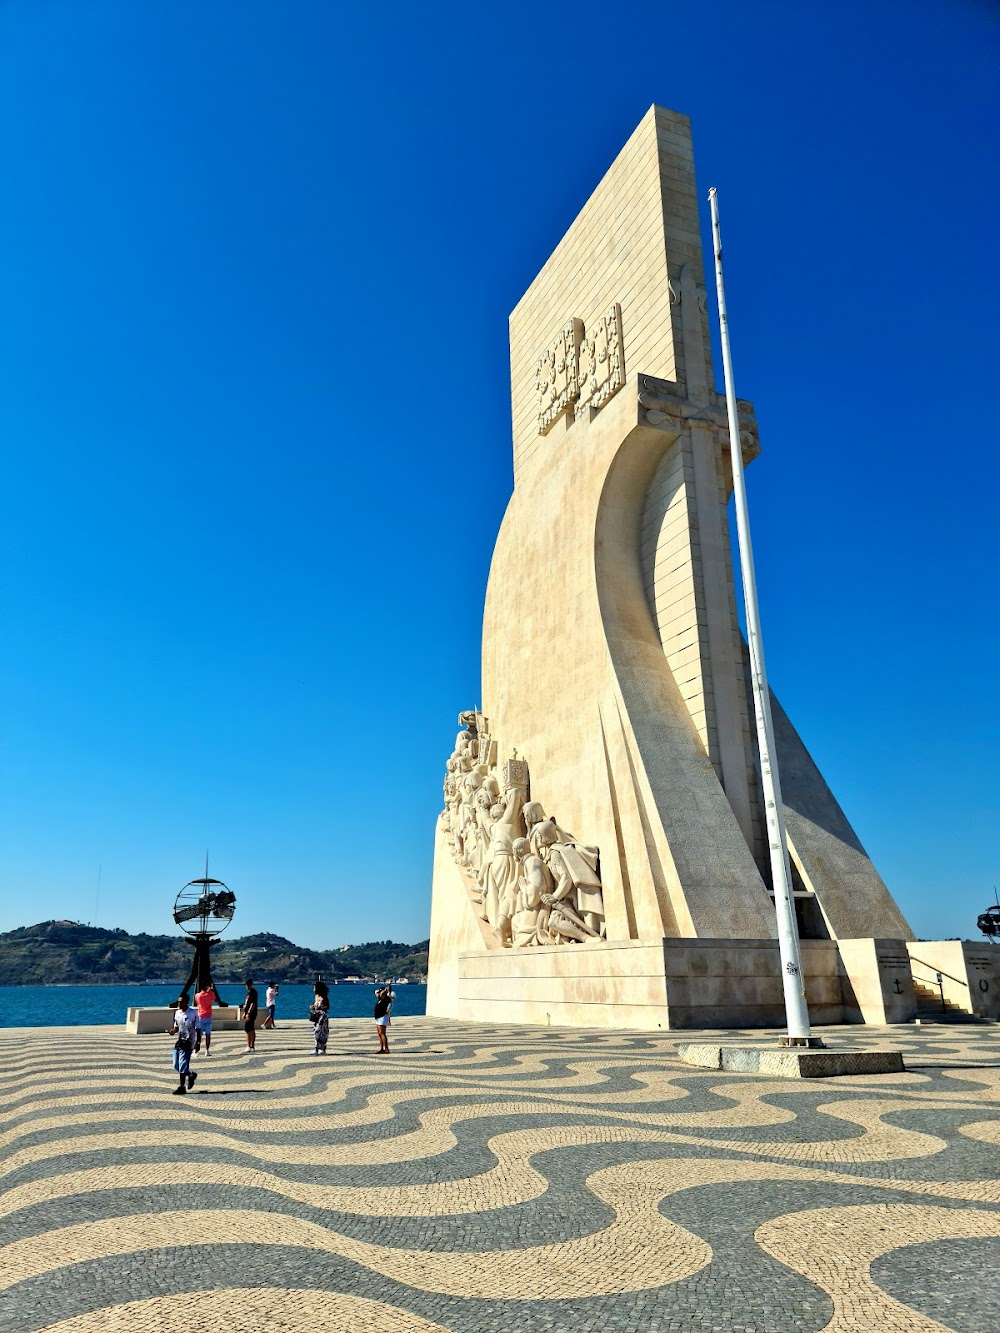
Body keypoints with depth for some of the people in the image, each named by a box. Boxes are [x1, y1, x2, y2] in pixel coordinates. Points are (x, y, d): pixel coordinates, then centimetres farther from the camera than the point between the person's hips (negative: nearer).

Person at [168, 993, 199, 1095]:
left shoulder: (192, 1013, -12)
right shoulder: (177, 1013, 6)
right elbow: (176, 1027, 17)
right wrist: (172, 1031, -6)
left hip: (187, 1043, -7)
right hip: (178, 1042, 7)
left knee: (182, 1066, -8)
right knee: (176, 1065, 10)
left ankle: (181, 1086, 3)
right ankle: (190, 1075, 33)